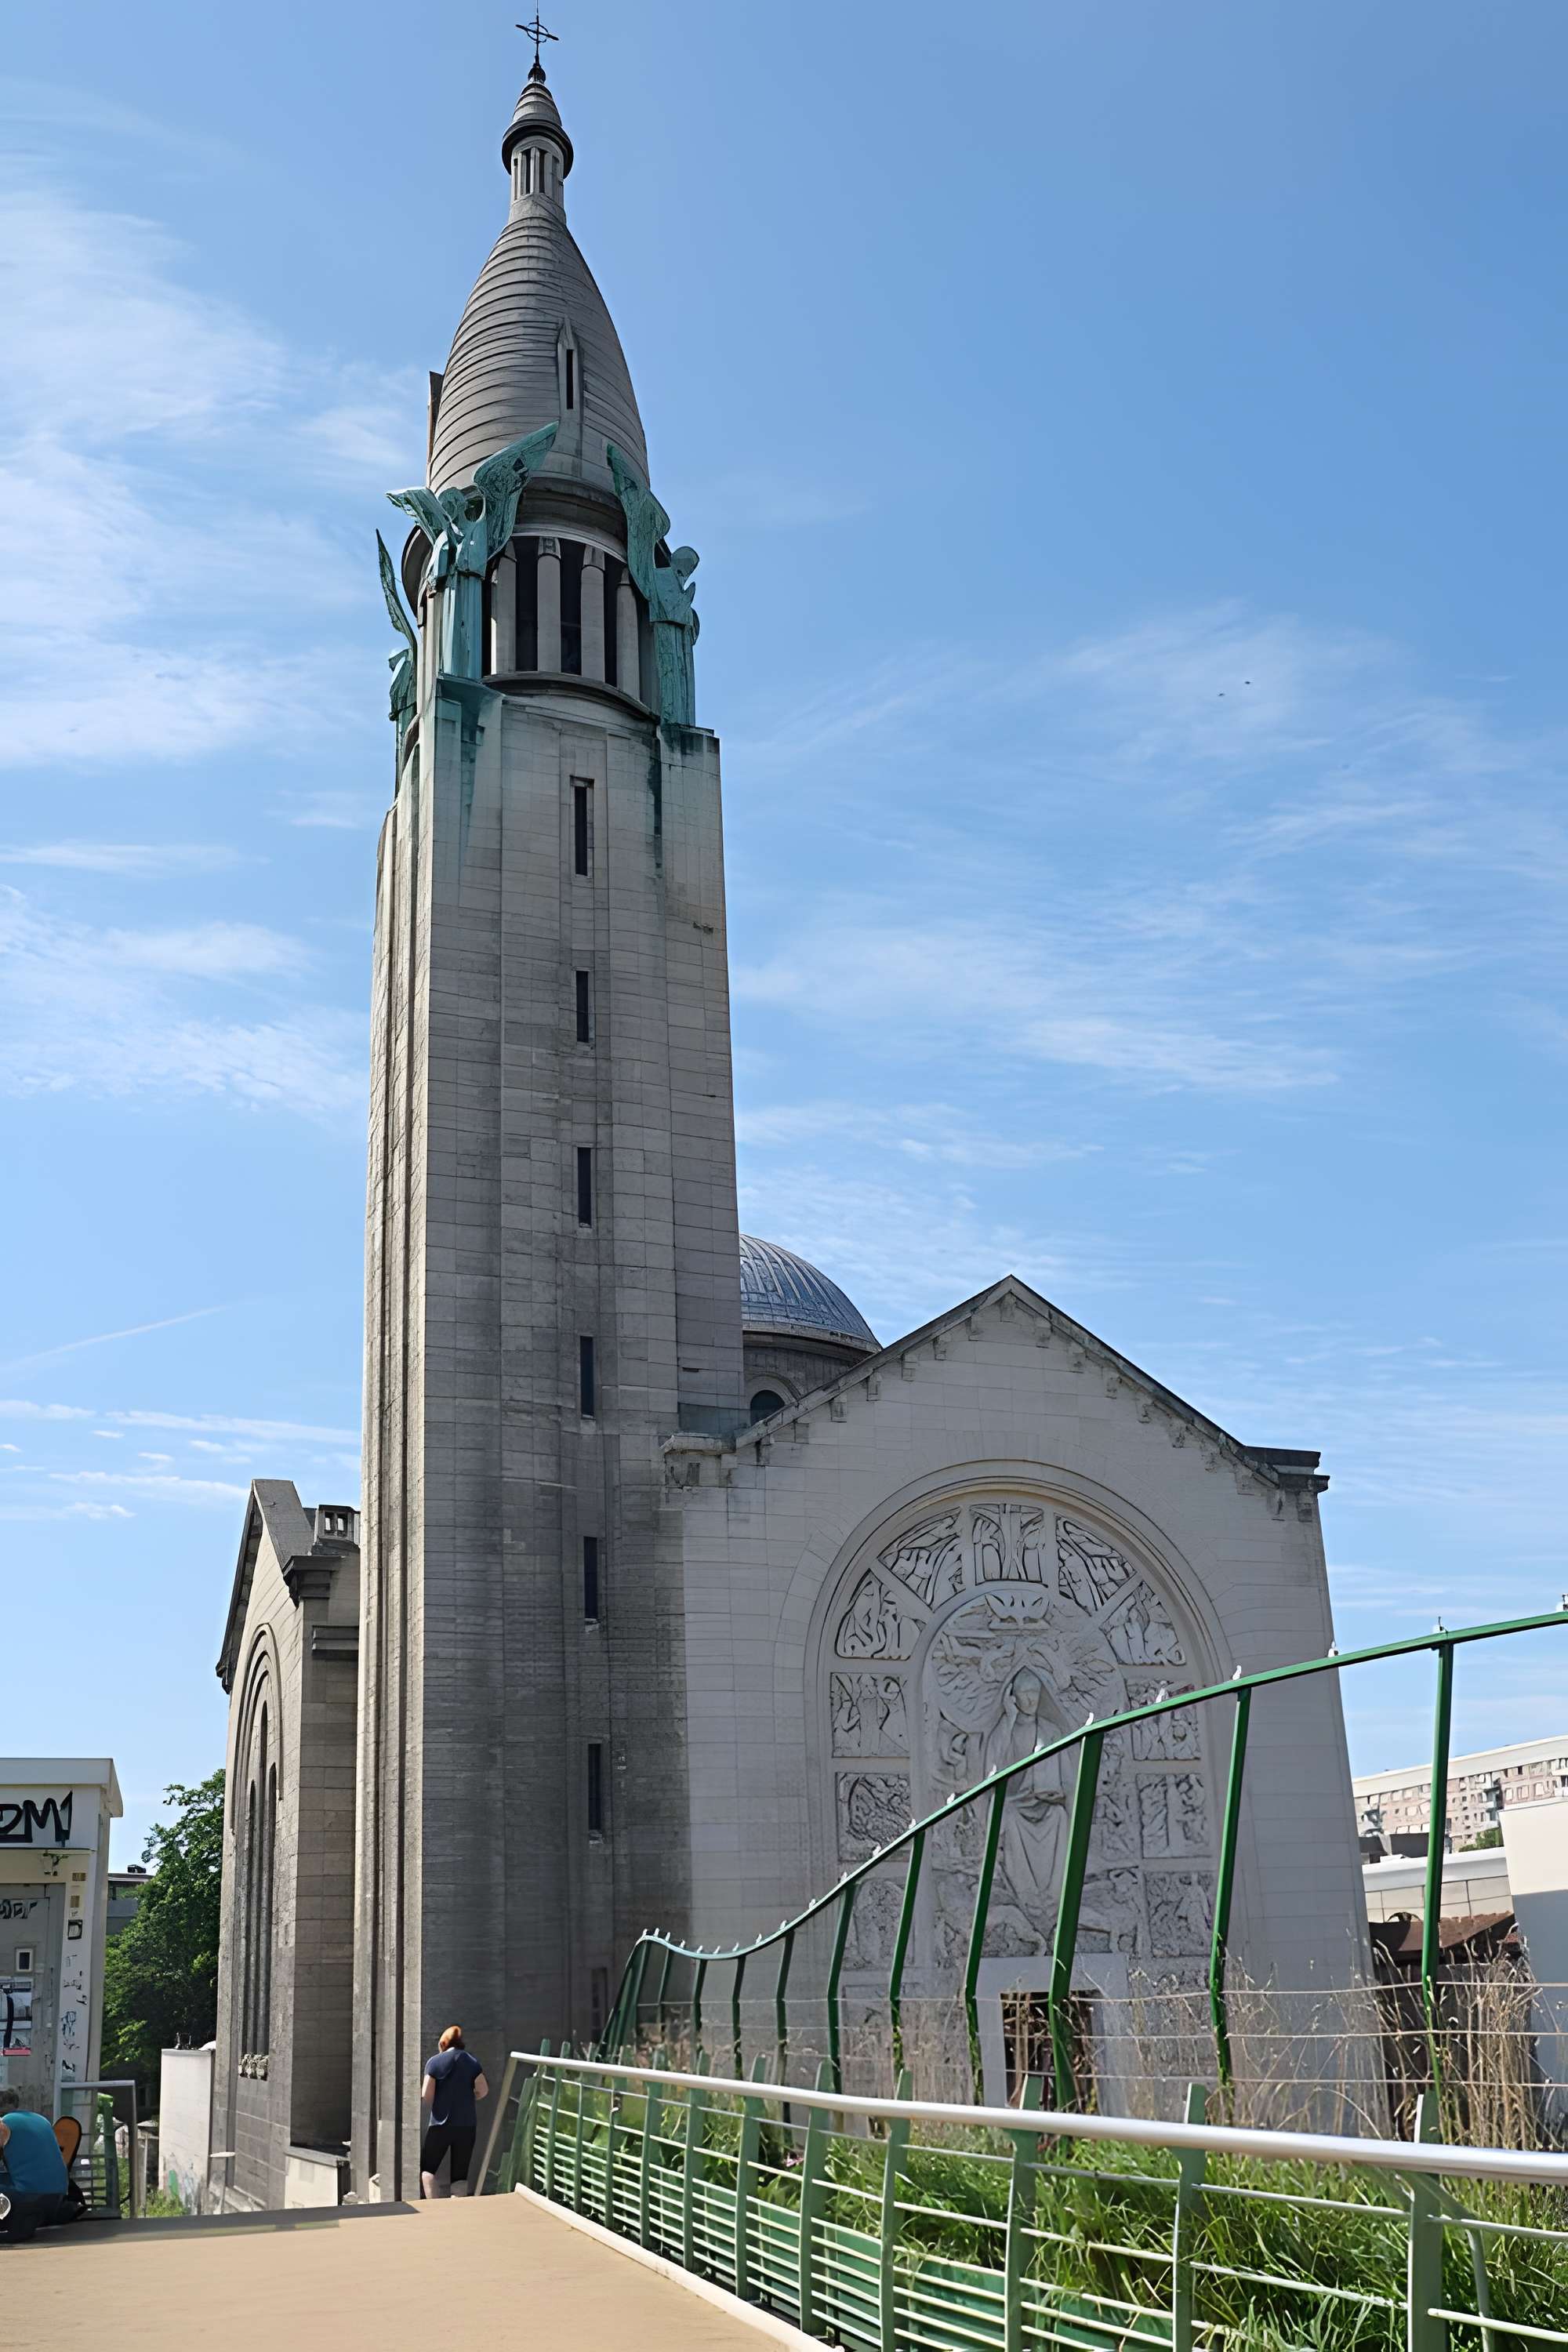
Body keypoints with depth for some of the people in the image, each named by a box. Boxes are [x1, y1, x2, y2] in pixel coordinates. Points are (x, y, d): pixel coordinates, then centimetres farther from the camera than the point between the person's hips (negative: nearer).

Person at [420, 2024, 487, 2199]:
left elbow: (427, 2095, -8)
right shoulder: (471, 2061, 4)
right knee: (460, 2173, 9)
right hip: (467, 2125, 2)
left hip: (440, 2124, -2)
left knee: (427, 2168, 10)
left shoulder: (434, 2062, -3)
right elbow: (483, 2090, -2)